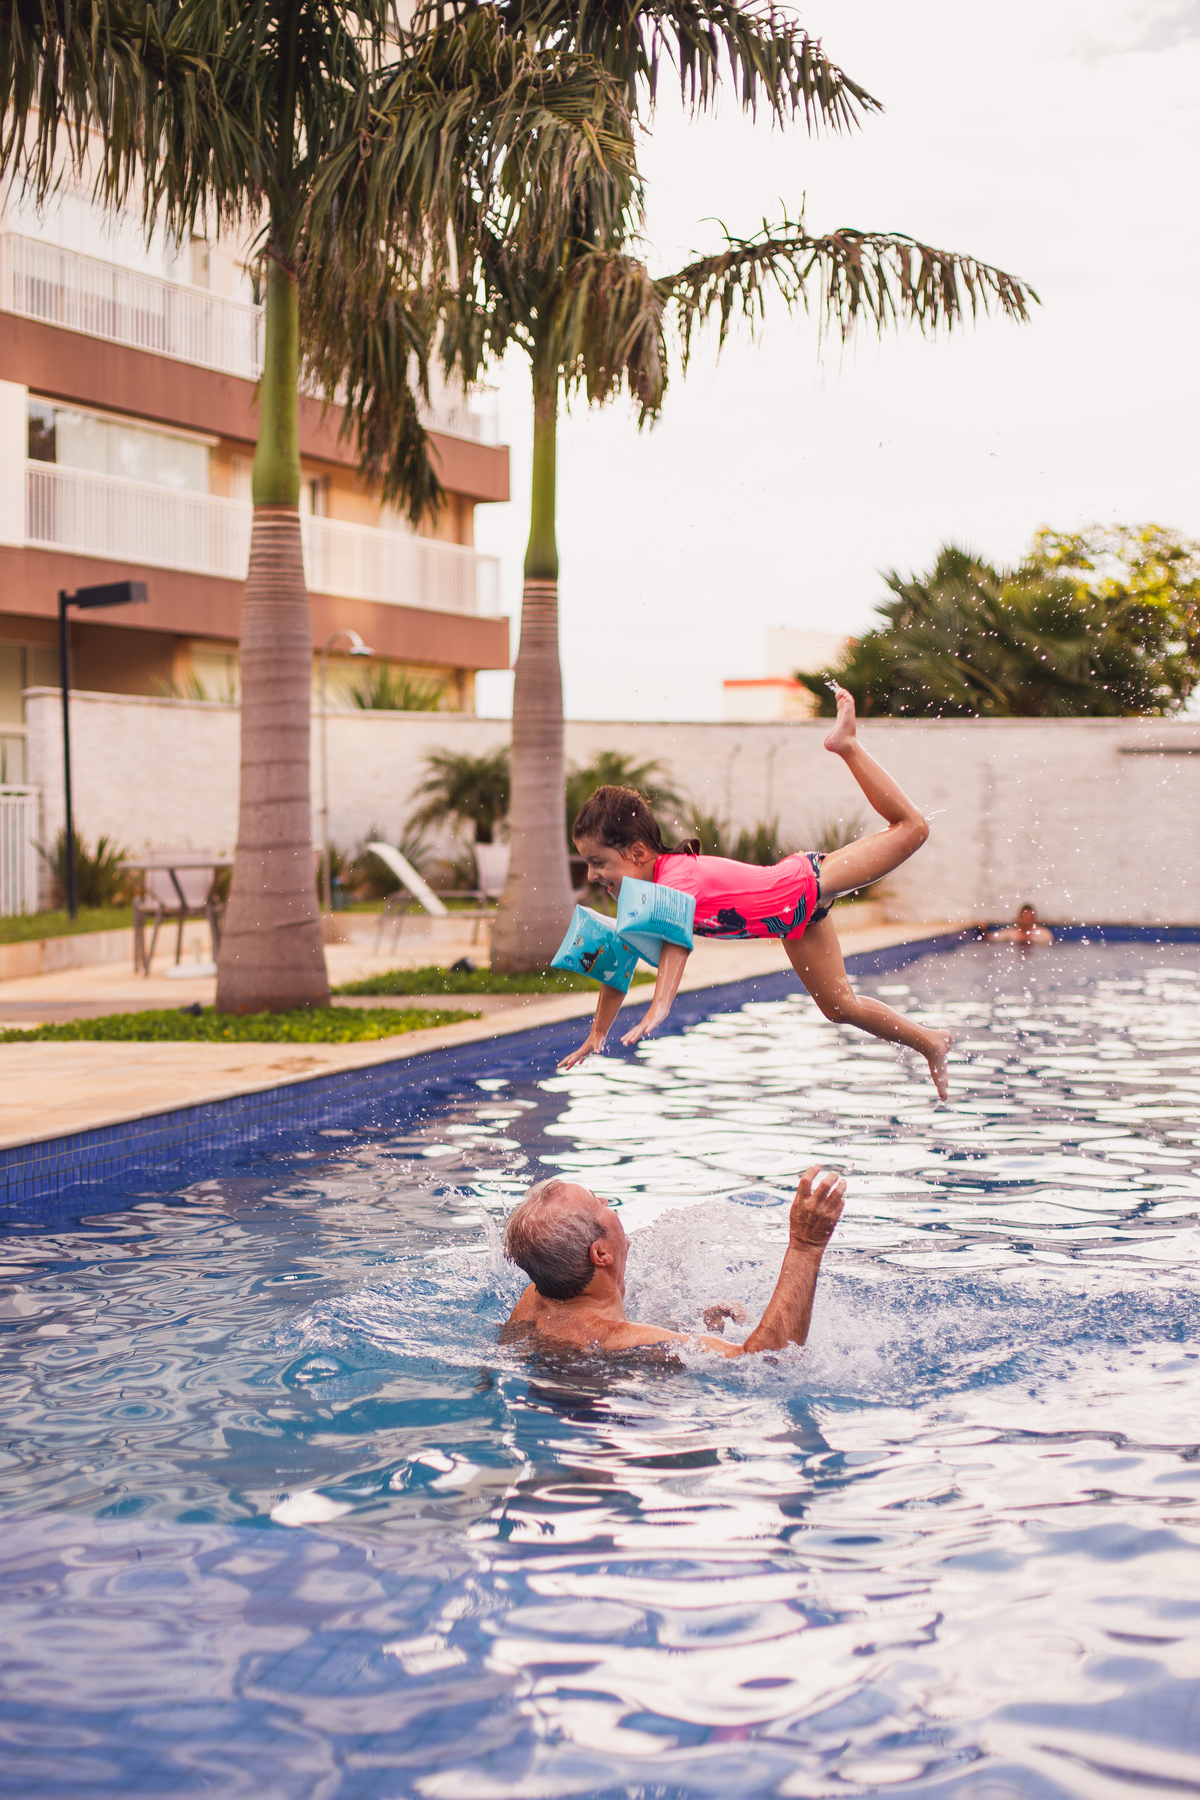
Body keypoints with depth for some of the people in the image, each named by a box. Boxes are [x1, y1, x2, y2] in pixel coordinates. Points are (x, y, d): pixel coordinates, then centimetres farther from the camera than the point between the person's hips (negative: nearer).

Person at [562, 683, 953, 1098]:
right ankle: (931, 1043, 32)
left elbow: (677, 943, -54)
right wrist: (596, 1036, 1)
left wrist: (658, 1009, -66)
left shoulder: (676, 877, -36)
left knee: (911, 828, 0)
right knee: (840, 1006, 13)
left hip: (806, 882, -8)